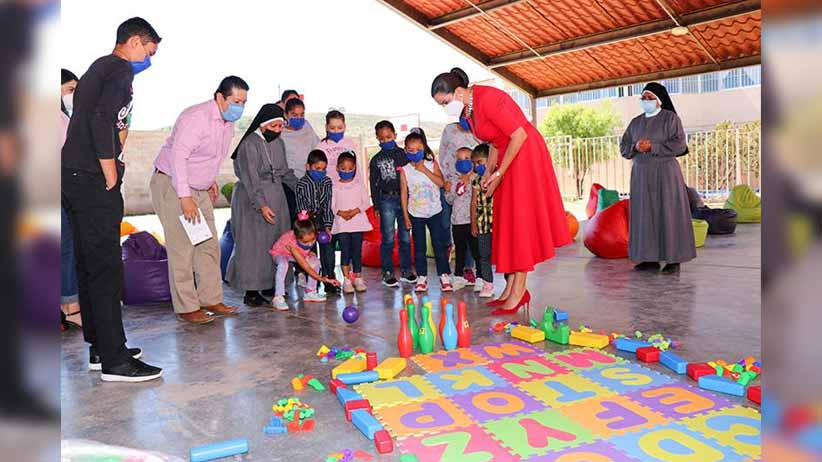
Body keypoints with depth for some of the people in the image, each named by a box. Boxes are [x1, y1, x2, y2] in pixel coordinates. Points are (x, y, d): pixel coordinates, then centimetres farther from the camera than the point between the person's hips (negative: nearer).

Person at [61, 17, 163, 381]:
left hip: (73, 176, 10)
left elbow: (87, 117, 20)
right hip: (93, 181, -10)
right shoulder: (120, 68, -6)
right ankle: (114, 361, -2)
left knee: (89, 266, 12)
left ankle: (100, 348, 22)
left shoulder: (96, 68, 23)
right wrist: (111, 177, -16)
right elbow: (102, 120, -20)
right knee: (106, 269, -8)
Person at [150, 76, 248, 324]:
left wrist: (211, 180, 16)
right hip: (172, 185, -9)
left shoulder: (227, 122, 6)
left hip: (199, 189, 9)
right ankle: (186, 308, 0)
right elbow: (178, 155, -27)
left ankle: (211, 300, 15)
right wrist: (184, 197, -29)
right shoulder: (197, 117, -22)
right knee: (182, 248, -7)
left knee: (209, 245, 7)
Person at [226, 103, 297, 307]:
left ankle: (272, 284, 17)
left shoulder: (278, 142, 11)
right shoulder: (249, 144, -13)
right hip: (252, 199, -7)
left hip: (276, 196, 8)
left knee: (277, 241, 8)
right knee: (253, 243, -4)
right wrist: (261, 205, -24)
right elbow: (250, 178, -19)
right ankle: (251, 291, 1)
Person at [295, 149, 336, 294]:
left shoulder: (327, 182, 1)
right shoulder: (302, 184, -9)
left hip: (323, 221, 3)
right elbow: (301, 208, -10)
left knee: (328, 251, -2)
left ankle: (330, 282, 7)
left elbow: (328, 205, -2)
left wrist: (327, 226, -10)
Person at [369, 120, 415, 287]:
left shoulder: (403, 154, 7)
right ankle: (388, 273, 8)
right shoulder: (376, 160, 6)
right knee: (388, 238, 0)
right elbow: (373, 184, 6)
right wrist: (376, 206, 1)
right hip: (386, 200, -1)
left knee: (405, 237, 7)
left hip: (404, 198, 1)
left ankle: (406, 270, 18)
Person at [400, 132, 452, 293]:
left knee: (439, 244, 3)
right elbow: (404, 193, -1)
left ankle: (444, 275, 11)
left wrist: (424, 170, -19)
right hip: (416, 214, 0)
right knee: (419, 247, 5)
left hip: (434, 211, 0)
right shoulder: (405, 170, -3)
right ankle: (422, 278, 13)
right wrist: (405, 215, -3)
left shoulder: (431, 164, -2)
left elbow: (440, 182, -14)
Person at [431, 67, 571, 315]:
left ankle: (519, 291, -3)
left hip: (526, 154, -9)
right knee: (507, 222, 7)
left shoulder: (487, 99, -23)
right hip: (509, 157, 9)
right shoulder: (467, 108, 5)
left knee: (520, 221, -8)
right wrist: (488, 172, 5)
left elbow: (519, 135, -24)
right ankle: (511, 287, 12)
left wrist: (498, 175, -19)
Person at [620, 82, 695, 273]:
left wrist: (652, 146, -18)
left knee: (668, 213, -3)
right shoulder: (635, 122, 13)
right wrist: (635, 147, -11)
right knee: (645, 214, 3)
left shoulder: (670, 118, -1)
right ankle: (650, 258, 8)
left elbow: (679, 144, -10)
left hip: (665, 172, -5)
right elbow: (624, 147, 10)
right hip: (641, 174, 5)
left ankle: (674, 259, 2)